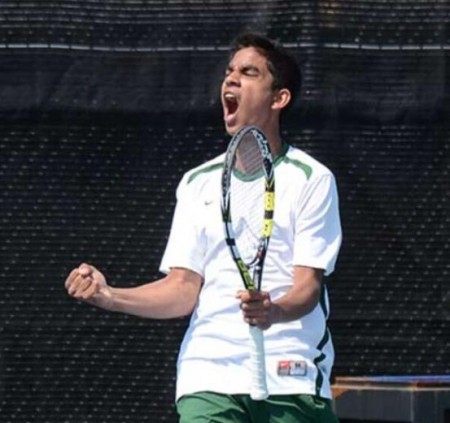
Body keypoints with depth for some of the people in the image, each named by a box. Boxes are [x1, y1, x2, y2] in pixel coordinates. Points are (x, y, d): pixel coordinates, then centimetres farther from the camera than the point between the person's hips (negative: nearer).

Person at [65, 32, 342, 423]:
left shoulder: (312, 179, 4)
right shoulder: (198, 183, 15)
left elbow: (308, 285, -5)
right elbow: (183, 289, 9)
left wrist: (275, 310, -28)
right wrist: (109, 296, -7)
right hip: (209, 378, 2)